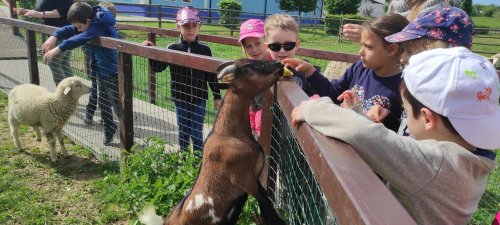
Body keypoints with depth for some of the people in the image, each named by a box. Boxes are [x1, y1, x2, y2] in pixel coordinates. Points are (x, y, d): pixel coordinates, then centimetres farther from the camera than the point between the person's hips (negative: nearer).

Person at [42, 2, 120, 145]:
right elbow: (69, 30, -1)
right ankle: (109, 130, 35)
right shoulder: (93, 24, 3)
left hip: (113, 72, -10)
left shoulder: (99, 26, -25)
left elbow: (79, 39, -39)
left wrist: (58, 49, -44)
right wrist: (54, 37, -19)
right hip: (102, 71, 10)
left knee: (117, 104, -1)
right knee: (103, 103, 18)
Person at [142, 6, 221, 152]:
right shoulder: (173, 49, -4)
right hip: (180, 99, 2)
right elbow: (158, 67, 0)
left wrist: (217, 96, 2)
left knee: (196, 133, 2)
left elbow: (211, 75, 0)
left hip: (199, 99, -1)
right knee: (183, 131, 14)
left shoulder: (204, 50, -4)